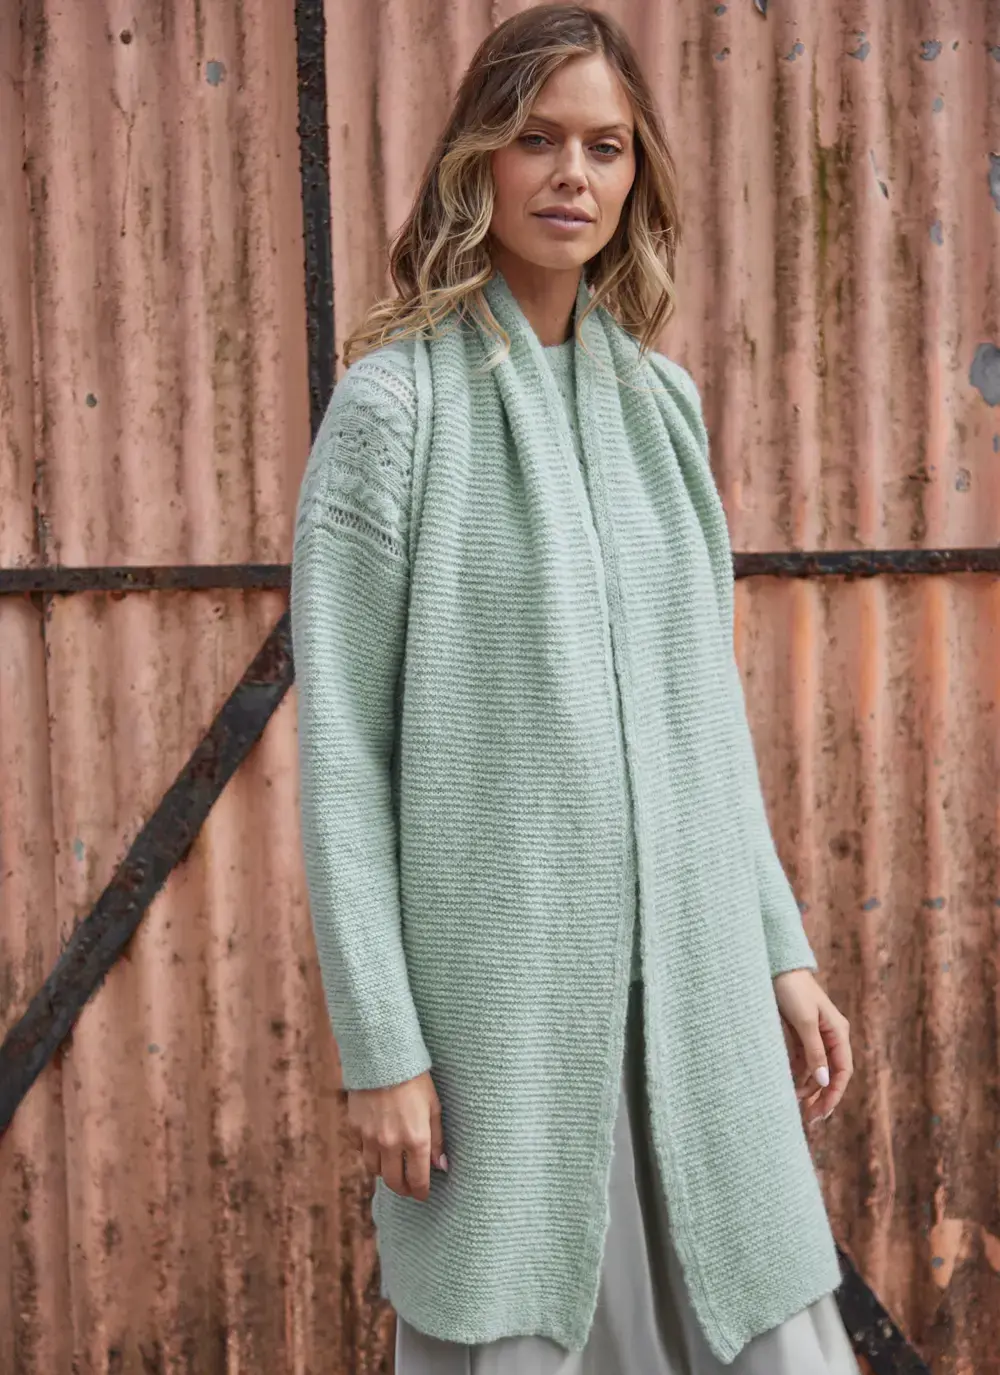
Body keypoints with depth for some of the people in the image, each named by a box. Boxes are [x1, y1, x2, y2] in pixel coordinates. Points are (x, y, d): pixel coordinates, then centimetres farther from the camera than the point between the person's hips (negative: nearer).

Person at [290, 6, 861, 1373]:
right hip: (498, 981, -5)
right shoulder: (399, 399, -5)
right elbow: (340, 745, -8)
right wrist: (379, 1044, -11)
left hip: (692, 981, 5)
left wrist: (781, 946, 11)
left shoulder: (662, 396, 10)